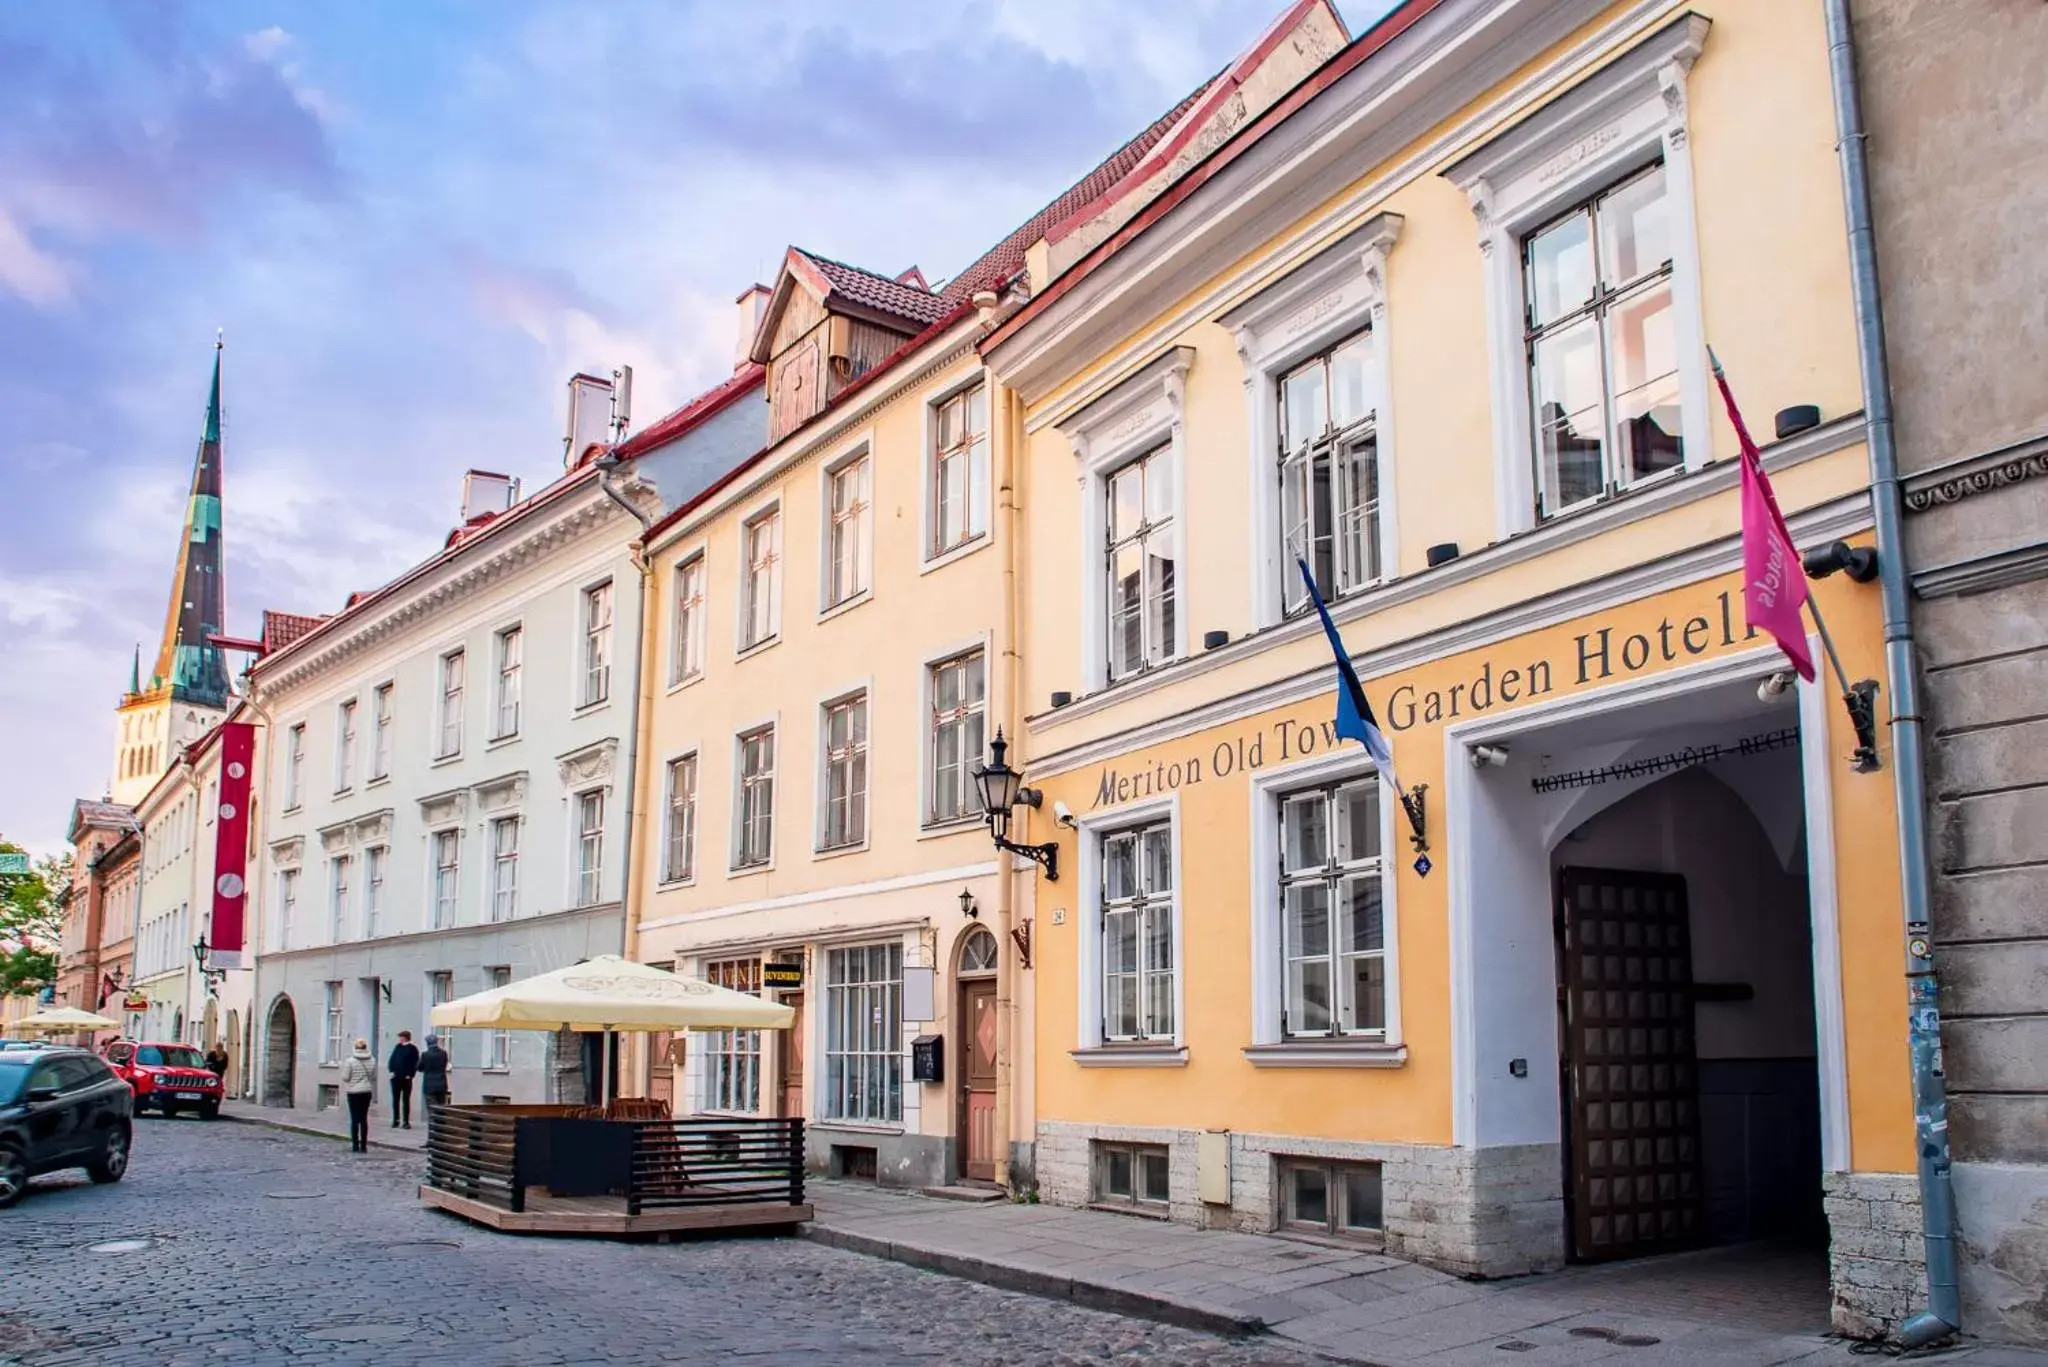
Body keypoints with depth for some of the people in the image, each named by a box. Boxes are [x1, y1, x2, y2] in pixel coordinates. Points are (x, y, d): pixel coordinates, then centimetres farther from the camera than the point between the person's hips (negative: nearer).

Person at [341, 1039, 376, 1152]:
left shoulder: (350, 1061, -12)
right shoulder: (372, 1061, 0)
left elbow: (345, 1077, -9)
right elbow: (374, 1077, 6)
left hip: (354, 1092, -3)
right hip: (367, 1091, 3)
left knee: (354, 1118, 3)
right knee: (364, 1118, 8)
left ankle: (355, 1145, 3)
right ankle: (363, 1146, 9)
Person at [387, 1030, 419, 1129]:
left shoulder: (413, 1049, -5)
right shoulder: (397, 1047, 11)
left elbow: (415, 1063, -9)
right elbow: (392, 1059, 9)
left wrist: (410, 1074, -16)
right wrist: (391, 1071, -3)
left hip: (406, 1078, -5)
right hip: (395, 1077, 5)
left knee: (406, 1100, 1)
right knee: (395, 1099, 8)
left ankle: (406, 1121, 4)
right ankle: (396, 1120, 16)